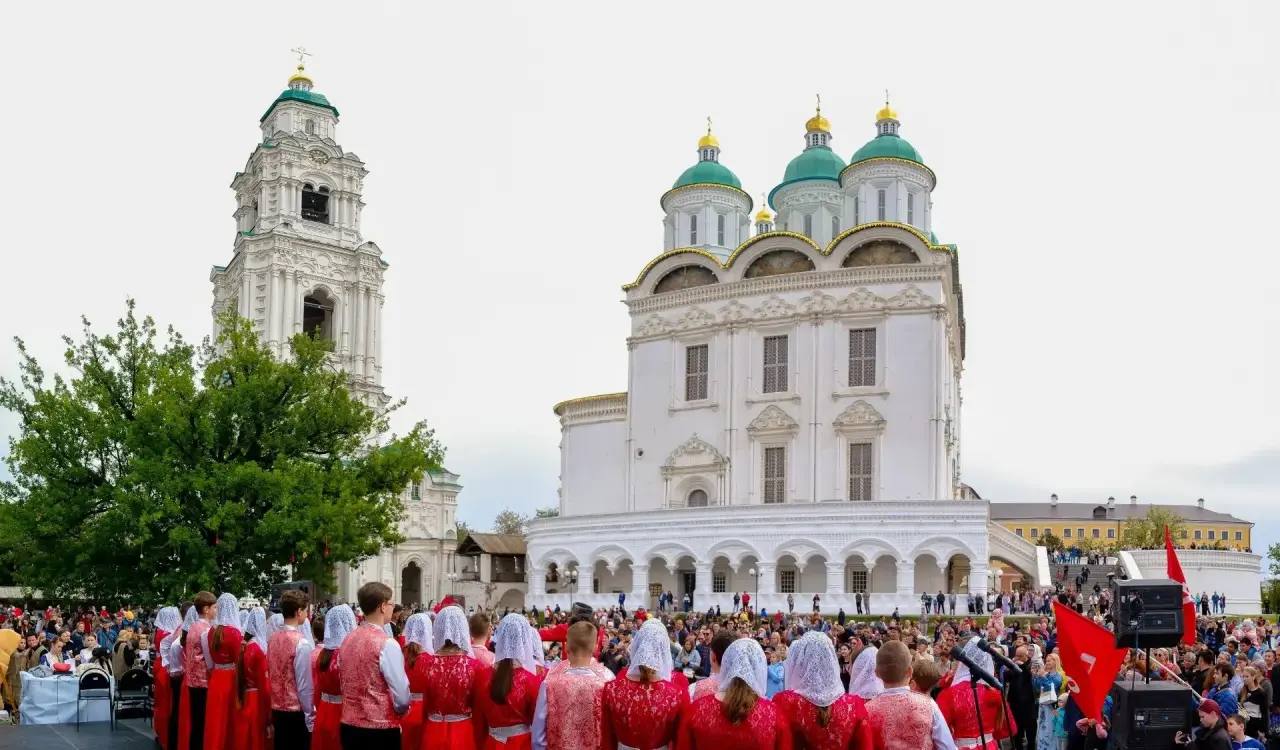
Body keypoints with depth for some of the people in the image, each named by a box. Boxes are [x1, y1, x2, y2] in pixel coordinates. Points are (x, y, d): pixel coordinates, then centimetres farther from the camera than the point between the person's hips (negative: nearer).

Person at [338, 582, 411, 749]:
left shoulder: (348, 640, 6)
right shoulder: (387, 644, -16)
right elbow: (402, 696, -16)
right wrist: (401, 711, 5)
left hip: (349, 725, 7)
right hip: (380, 730, -7)